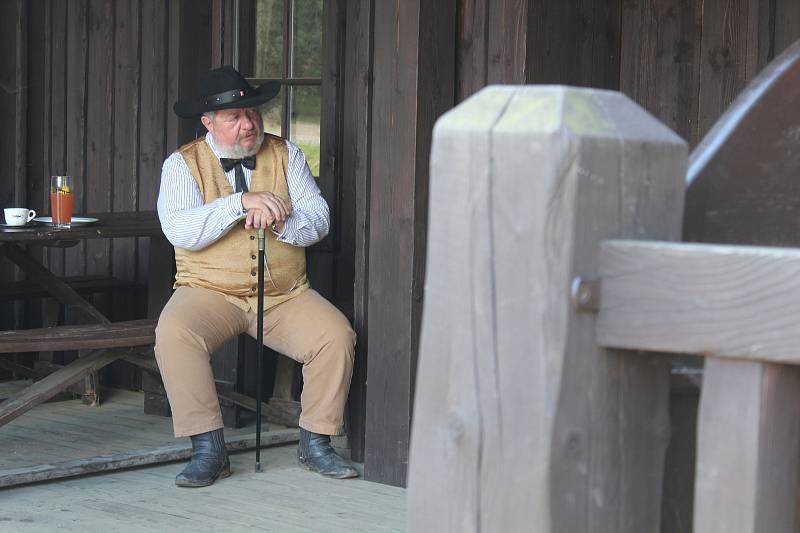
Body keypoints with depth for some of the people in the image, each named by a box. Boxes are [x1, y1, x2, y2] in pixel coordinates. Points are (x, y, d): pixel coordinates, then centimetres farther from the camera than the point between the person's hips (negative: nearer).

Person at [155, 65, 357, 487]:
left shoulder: (286, 155, 9)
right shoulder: (183, 164, 0)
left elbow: (318, 220, 0)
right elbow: (180, 231, -17)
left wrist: (279, 220, -22)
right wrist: (241, 202, -25)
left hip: (285, 295, 2)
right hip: (210, 293, -2)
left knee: (337, 335, -22)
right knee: (173, 333, -32)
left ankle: (315, 443, -6)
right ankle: (208, 449, -23)